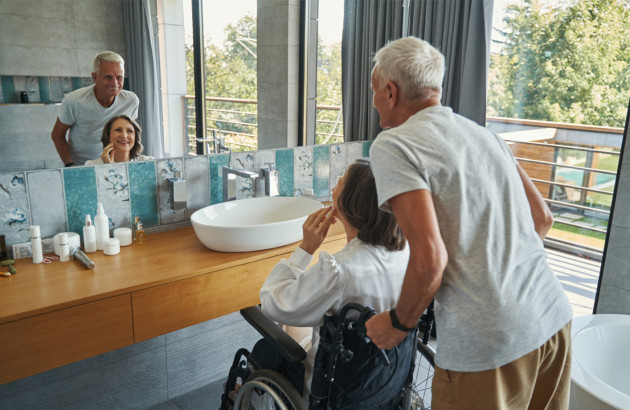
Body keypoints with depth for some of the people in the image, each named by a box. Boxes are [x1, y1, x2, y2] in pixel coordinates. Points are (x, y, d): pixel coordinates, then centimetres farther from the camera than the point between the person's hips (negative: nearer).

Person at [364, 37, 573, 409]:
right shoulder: (485, 134, 12)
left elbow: (430, 259, -19)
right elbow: (543, 219, 14)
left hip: (488, 342, -7)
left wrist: (399, 324, -3)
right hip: (554, 317, 7)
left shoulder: (392, 145, -10)